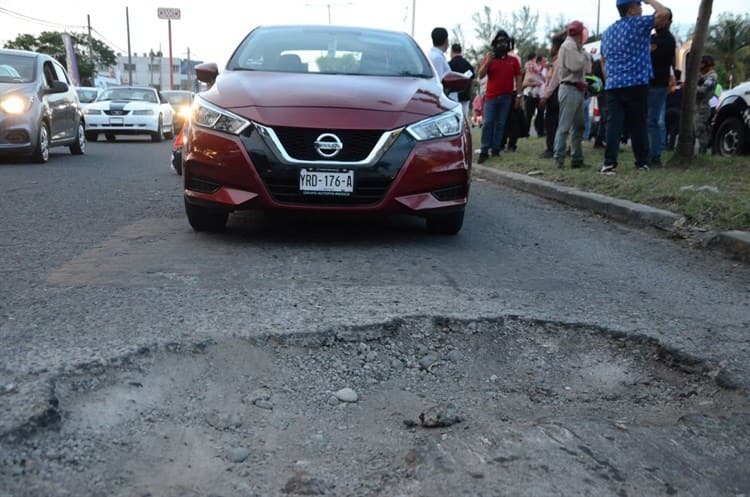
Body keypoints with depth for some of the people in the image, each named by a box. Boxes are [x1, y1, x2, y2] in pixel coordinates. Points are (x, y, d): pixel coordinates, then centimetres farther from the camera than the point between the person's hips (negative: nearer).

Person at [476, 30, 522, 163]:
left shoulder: (513, 60, 7)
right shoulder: (489, 58, 5)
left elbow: (518, 79, 8)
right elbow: (481, 75, -2)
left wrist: (518, 95, 1)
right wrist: (487, 62, -16)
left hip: (506, 97, 1)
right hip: (491, 96, -1)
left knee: (500, 124, 3)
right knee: (488, 123, -7)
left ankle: (495, 150, 7)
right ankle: (484, 151, -7)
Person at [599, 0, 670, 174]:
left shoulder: (607, 32, 19)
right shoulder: (638, 23, -2)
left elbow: (604, 60, 24)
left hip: (613, 85, 4)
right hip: (636, 84, -4)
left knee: (613, 125, -3)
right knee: (638, 125, 4)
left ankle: (609, 163, -13)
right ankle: (642, 162, 11)